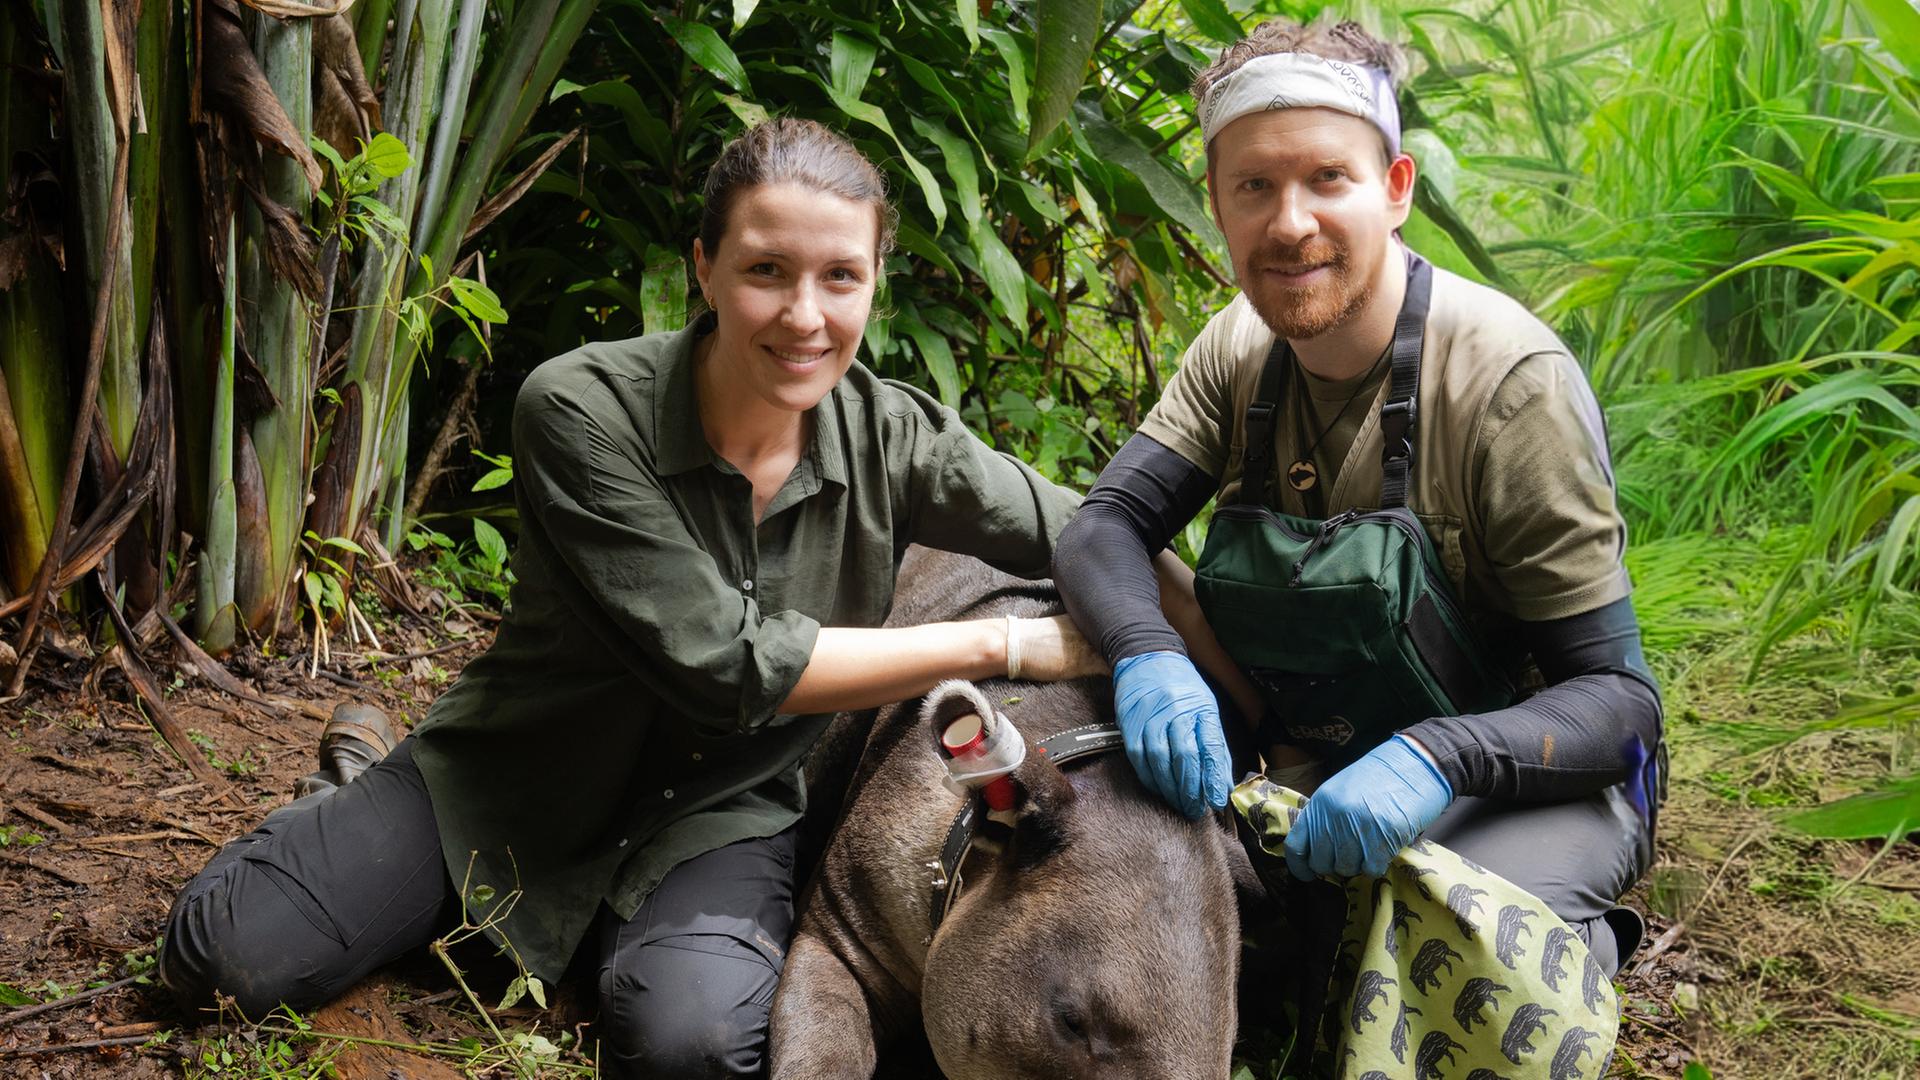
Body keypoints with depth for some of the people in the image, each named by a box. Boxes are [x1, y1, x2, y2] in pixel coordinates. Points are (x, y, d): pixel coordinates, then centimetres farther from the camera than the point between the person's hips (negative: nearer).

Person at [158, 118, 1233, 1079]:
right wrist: (1010, 645, -25)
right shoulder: (583, 411, -24)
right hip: (525, 779, -1)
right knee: (229, 952, -15)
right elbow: (724, 663, -27)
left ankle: (640, 939, 6)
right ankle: (364, 791, 18)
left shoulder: (892, 439, -13)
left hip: (719, 813, 1)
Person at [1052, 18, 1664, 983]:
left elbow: (1617, 697, -20)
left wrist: (1436, 760, -39)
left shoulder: (1509, 379, -20)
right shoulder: (1243, 347, -2)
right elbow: (1103, 527, -7)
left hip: (1526, 783, -5)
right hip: (1315, 775, 5)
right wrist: (1146, 654, -30)